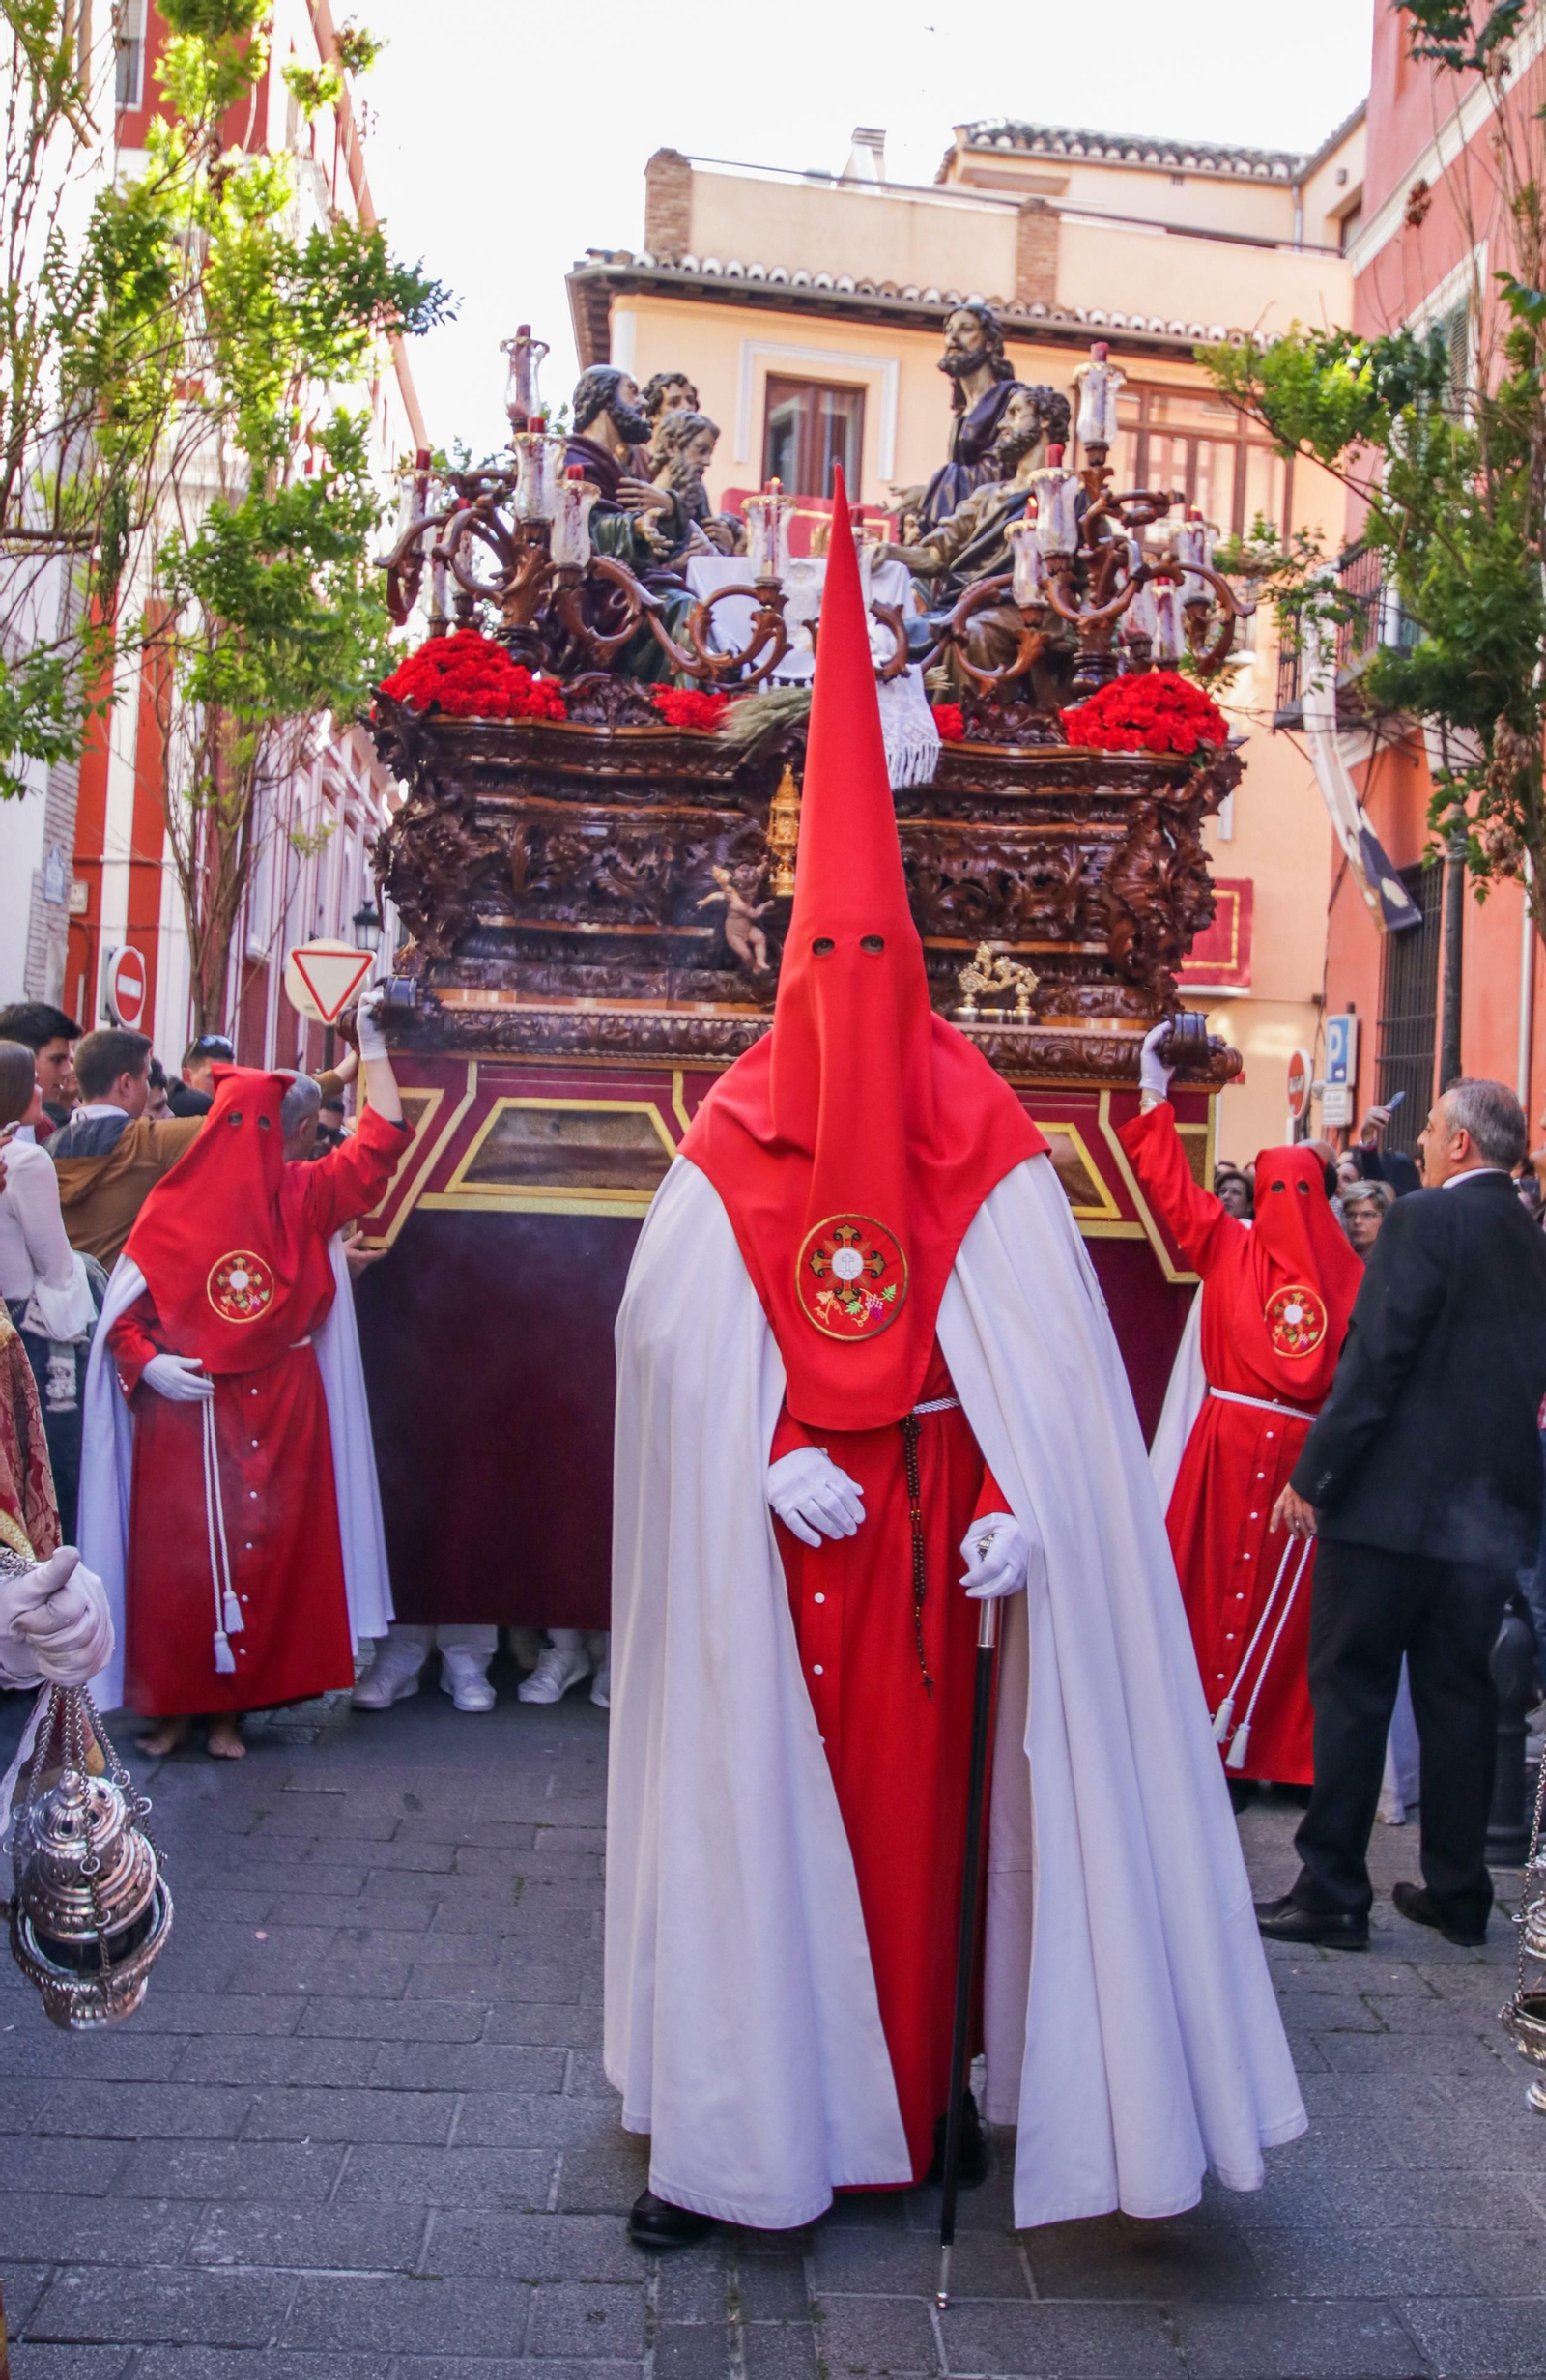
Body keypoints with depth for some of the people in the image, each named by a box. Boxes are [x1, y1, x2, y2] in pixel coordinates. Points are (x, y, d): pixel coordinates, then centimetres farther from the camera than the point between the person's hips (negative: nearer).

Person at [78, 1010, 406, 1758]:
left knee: (267, 1554, 4)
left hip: (280, 1414, 3)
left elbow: (382, 1139, 6)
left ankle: (231, 1706, 15)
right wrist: (148, 1364, -19)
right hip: (183, 1412, -3)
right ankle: (175, 1705, 15)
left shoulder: (306, 1195, 5)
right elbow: (167, 1282, -4)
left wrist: (371, 1044, 8)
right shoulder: (176, 1206, -5)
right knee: (176, 1558, 0)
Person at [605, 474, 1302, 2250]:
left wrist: (1016, 1503, -19)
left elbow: (1048, 1362, -8)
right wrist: (771, 1458, -16)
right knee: (753, 1799, 4)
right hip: (769, 1527, 1)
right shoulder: (728, 1150, -1)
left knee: (918, 1789, 7)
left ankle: (918, 2091, 24)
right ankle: (735, 2126, 15)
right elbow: (682, 1342, -3)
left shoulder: (990, 1156, -3)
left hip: (929, 1525, 0)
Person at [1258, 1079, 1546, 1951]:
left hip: (1397, 1496, -7)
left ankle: (1333, 1893, 4)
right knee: (1459, 1693, 13)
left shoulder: (1425, 1218, -10)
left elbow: (1376, 1357, -16)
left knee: (1352, 1690, 1)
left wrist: (1313, 1476, -12)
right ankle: (1458, 1890, 20)